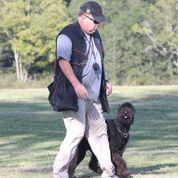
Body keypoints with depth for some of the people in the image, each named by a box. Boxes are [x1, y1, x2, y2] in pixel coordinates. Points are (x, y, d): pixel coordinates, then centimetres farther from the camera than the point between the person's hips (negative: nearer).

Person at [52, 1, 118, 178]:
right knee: (76, 132, -15)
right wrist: (76, 84, -29)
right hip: (74, 95, -9)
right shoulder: (68, 34, -10)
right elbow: (63, 61, -21)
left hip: (93, 95, 9)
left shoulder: (95, 35, 19)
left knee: (99, 131, 9)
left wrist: (104, 81, 18)